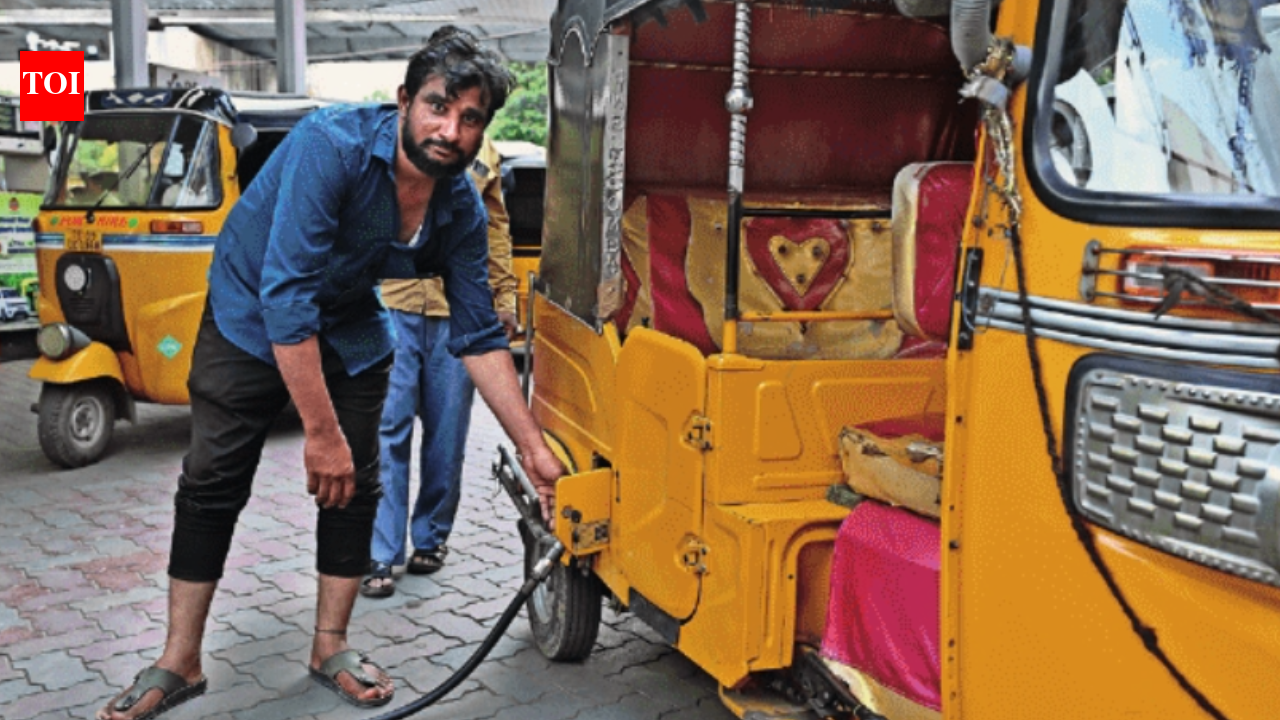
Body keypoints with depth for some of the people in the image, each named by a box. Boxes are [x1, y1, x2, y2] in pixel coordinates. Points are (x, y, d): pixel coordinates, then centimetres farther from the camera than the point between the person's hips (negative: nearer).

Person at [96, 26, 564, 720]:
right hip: (250, 316, -4)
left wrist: (534, 449, -15)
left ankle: (330, 647, 19)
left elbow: (479, 338, -11)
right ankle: (178, 663, 12)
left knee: (354, 487, 1)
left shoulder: (461, 207, -17)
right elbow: (286, 293, -37)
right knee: (211, 486, -2)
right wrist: (320, 432, -35)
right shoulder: (331, 145, -34)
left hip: (348, 332, 4)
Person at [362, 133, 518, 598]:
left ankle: (431, 537, 24)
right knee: (387, 428, -6)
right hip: (392, 305, -2)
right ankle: (380, 554, 1)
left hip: (459, 313, 3)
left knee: (447, 433, 7)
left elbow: (497, 229, 17)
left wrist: (505, 299, 12)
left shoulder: (484, 153, 14)